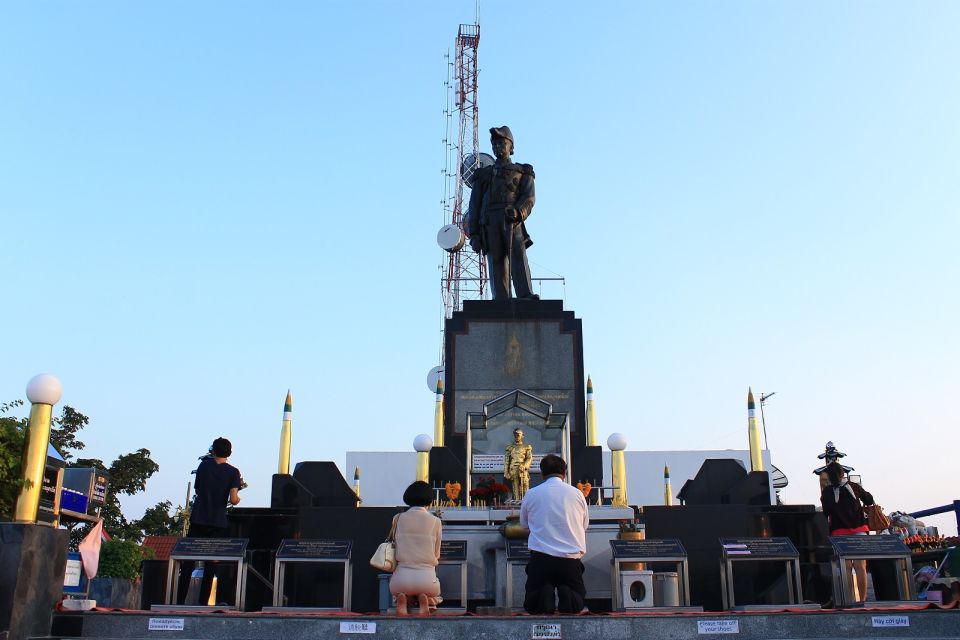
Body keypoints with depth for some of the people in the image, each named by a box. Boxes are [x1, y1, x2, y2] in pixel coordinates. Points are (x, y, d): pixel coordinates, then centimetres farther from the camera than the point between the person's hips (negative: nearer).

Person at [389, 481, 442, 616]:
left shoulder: (398, 519, 1)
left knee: (397, 590, 36)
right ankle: (424, 599, -2)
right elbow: (436, 555, 7)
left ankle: (403, 599, -1)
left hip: (402, 576, 1)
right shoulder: (435, 521, -1)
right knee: (434, 593, 35)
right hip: (427, 577, 0)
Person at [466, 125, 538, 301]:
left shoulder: (522, 172, 23)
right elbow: (474, 205, 19)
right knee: (497, 262, -8)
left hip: (512, 219, -2)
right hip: (489, 221, 2)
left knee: (518, 253, -24)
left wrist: (518, 212, -18)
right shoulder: (483, 174, 29)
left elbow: (529, 199, 5)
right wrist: (473, 234, 6)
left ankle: (526, 297, -38)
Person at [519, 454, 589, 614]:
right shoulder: (577, 493, 4)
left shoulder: (531, 494, 3)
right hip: (571, 558, 0)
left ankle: (545, 595, -17)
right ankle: (566, 595, -15)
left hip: (540, 558, 0)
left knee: (531, 606, 15)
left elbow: (524, 525, 18)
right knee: (577, 604, 18)